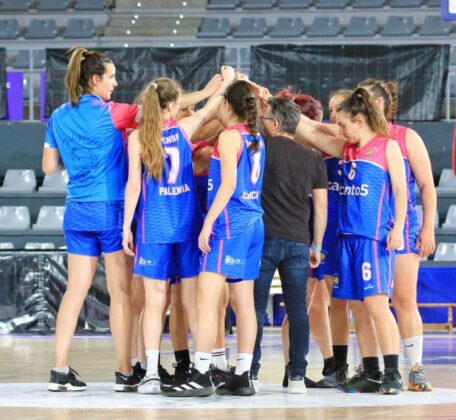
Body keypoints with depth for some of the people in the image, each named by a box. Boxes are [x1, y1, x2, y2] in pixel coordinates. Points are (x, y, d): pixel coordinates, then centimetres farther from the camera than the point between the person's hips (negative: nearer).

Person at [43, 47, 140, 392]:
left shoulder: (59, 117, 7)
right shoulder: (107, 113, -9)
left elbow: (49, 166, 9)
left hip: (77, 211, 6)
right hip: (112, 209, -5)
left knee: (76, 289, 8)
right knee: (121, 292, 1)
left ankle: (60, 370, 5)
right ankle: (125, 373, 3)